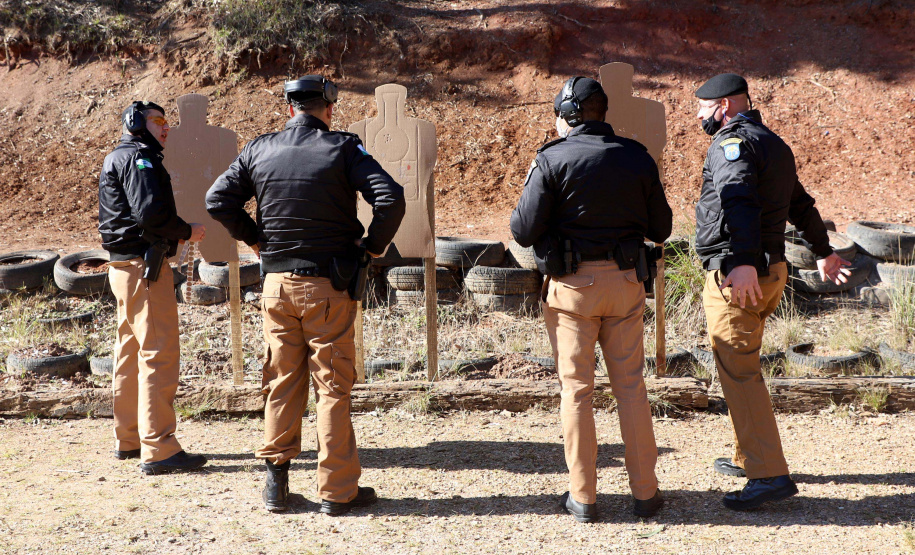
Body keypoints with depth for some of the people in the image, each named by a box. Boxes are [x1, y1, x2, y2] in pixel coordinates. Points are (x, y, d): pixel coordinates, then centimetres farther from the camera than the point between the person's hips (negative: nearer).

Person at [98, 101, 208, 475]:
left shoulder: (116, 159, 21)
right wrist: (187, 231, -9)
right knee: (159, 354, -11)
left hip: (124, 267, 11)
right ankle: (158, 450, -12)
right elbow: (151, 212, -23)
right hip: (144, 265, -11)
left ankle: (128, 439, 26)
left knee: (131, 352, 16)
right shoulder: (138, 158, -10)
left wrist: (174, 234, 14)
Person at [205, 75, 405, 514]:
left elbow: (217, 200, 4)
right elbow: (390, 198, -17)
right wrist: (373, 245, -5)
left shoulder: (258, 150, 3)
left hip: (277, 282, 3)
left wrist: (253, 238, 11)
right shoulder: (342, 148, -7)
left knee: (281, 384, 13)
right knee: (332, 386, 4)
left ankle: (276, 481, 17)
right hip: (329, 285, -3)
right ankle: (337, 490, 9)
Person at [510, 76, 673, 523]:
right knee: (630, 385, 11)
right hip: (625, 281, 3)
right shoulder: (638, 157, 4)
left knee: (576, 389, 6)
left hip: (572, 284, -3)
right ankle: (645, 491, 16)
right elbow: (660, 229, 9)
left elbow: (524, 231, -10)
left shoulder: (553, 159, -8)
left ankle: (583, 497, 11)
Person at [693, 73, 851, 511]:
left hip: (736, 276, -10)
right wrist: (823, 252, 42)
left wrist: (743, 262, -41)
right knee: (742, 366, 20)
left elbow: (740, 201, -29)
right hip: (770, 271, 10)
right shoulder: (773, 143, 20)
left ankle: (770, 474, -11)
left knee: (738, 372, -9)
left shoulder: (732, 143, -11)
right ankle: (749, 457, 29)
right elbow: (801, 204, 31)